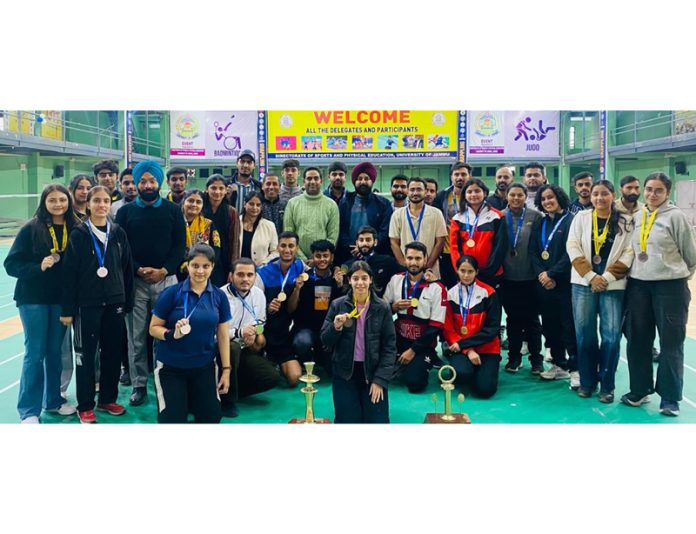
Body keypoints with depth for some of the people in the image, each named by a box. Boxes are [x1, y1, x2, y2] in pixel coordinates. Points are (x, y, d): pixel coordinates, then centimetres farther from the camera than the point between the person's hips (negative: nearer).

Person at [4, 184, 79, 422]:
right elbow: (11, 264, -8)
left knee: (55, 351, 13)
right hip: (33, 299, -3)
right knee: (35, 353, 1)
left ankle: (53, 400, 28)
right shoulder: (31, 229, -9)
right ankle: (29, 410, 10)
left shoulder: (76, 229, -2)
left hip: (61, 299, 3)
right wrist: (38, 267, -23)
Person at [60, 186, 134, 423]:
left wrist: (128, 302, 6)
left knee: (113, 353, 9)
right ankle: (85, 406, 14)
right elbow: (69, 273, -6)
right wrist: (67, 309, -8)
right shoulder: (78, 235, -4)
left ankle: (108, 399, 24)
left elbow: (127, 269, 8)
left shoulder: (118, 233, 5)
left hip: (114, 303, 3)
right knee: (86, 354, 4)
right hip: (87, 304, -3)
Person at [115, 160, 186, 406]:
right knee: (136, 336, 2)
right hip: (134, 281, 0)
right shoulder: (125, 212, 8)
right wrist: (138, 270, -11)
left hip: (166, 279, 0)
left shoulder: (173, 210, 7)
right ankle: (139, 385, 11)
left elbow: (180, 245, 3)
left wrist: (163, 270, -10)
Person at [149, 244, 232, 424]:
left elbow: (223, 335, 2)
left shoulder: (219, 296, -3)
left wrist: (226, 369, 0)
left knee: (211, 418, 4)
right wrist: (173, 334, -28)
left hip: (204, 366, 3)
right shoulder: (171, 293, -13)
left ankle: (190, 399, 33)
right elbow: (153, 328, -9)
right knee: (173, 420, -5)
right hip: (171, 366, -2)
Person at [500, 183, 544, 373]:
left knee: (531, 318, 5)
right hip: (507, 276, 2)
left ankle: (536, 359, 15)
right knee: (512, 318, 10)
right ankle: (514, 357, 21)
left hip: (529, 276, -2)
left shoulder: (535, 216, -2)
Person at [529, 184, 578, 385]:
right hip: (543, 283, 6)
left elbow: (570, 253, -12)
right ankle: (559, 364, 21)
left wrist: (551, 274, -13)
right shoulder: (539, 224, 15)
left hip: (564, 282, -6)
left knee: (569, 325, -5)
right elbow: (533, 252, 9)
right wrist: (541, 274, -7)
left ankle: (574, 368, 2)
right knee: (550, 325, 10)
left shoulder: (570, 221, -5)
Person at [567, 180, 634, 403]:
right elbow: (573, 247, -1)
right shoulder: (581, 217, 7)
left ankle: (607, 385, 9)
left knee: (611, 335, -3)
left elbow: (629, 254, -1)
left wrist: (607, 277, -11)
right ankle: (587, 381, 16)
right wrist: (590, 276, -10)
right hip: (583, 283, 1)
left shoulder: (624, 222, 5)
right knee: (584, 333, 2)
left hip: (613, 286, -1)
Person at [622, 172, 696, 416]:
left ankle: (670, 398, 10)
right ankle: (639, 390, 24)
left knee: (671, 343, 1)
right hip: (638, 285, 5)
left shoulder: (676, 216, -6)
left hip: (670, 286, -5)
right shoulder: (637, 217, 9)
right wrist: (637, 271, 12)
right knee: (637, 340, 11)